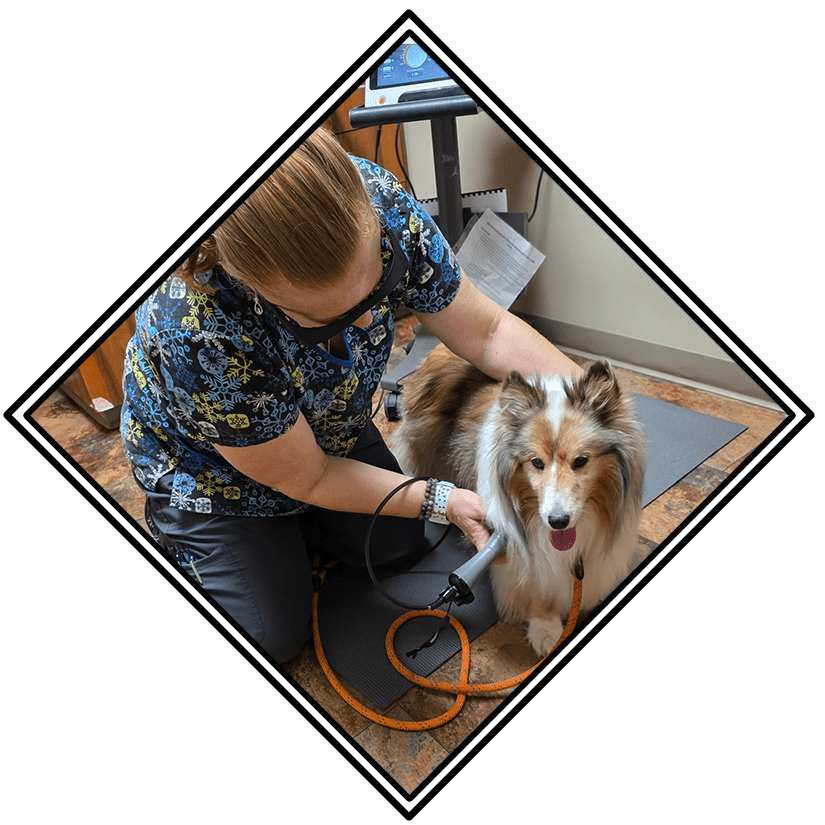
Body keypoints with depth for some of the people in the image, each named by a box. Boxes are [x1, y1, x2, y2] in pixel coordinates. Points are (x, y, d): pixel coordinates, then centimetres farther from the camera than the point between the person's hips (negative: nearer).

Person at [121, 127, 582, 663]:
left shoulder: (376, 200, -31)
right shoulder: (199, 333, -43)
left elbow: (486, 330, -19)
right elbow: (306, 478, -26)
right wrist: (441, 502, -26)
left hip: (334, 429, 5)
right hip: (214, 470, -4)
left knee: (400, 547, 11)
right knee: (275, 640, 2)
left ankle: (288, 526, 34)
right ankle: (175, 538, 26)